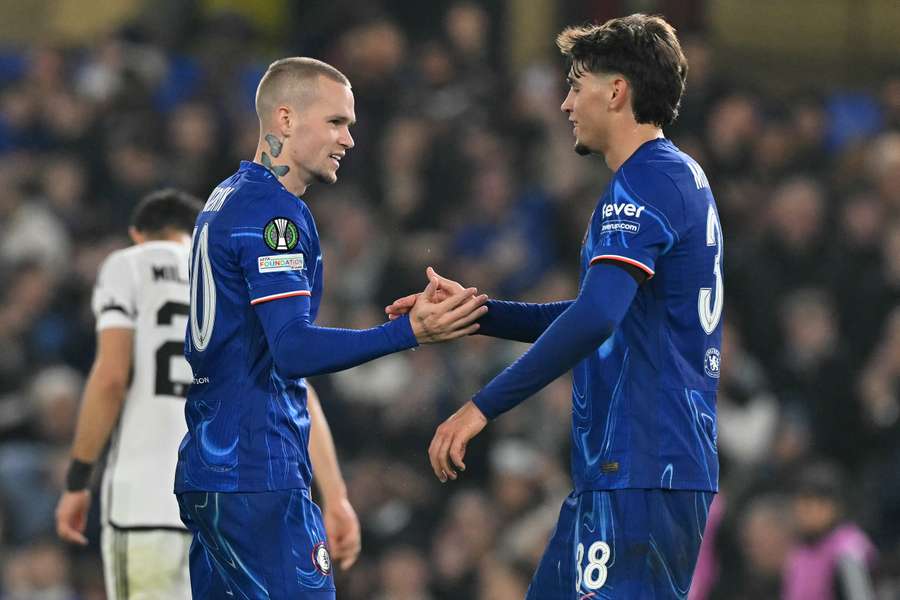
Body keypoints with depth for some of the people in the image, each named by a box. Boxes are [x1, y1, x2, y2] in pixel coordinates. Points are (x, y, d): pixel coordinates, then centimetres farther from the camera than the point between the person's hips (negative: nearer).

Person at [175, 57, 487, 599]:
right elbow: (293, 348, -24)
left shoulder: (227, 200, 18)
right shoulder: (273, 214, -13)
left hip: (208, 468, 10)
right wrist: (410, 332, -31)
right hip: (258, 479, -10)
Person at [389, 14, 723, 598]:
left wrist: (483, 406, -24)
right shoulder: (685, 179, 20)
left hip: (640, 470, -10)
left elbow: (597, 317, -26)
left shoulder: (646, 182, -13)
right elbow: (603, 315, 27)